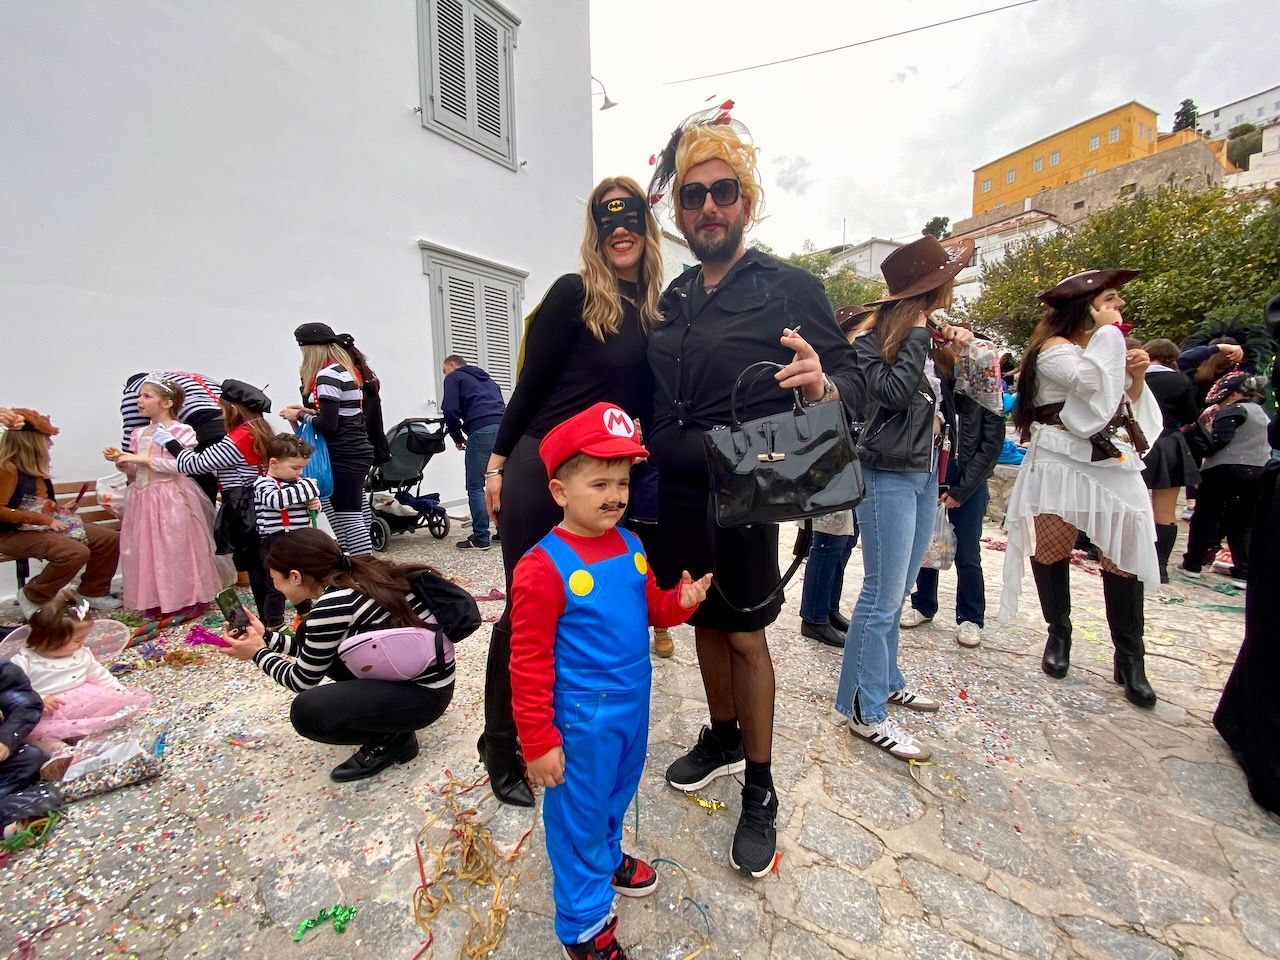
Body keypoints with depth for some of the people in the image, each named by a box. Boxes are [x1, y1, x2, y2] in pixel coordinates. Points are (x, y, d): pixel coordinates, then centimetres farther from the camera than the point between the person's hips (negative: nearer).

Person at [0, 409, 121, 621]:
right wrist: (45, 519, -23)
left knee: (109, 538, -3)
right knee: (76, 552, -32)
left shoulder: (35, 468, 11)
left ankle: (93, 592, 9)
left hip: (42, 527, 9)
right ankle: (32, 598, -7)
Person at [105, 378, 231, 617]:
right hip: (144, 497, 6)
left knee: (178, 548, -1)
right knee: (147, 549, 9)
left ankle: (191, 597, 11)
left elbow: (180, 466, -16)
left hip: (172, 498, -6)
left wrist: (144, 459, -16)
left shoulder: (182, 431, -7)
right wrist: (122, 462, -3)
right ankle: (156, 599, 21)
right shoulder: (139, 434, 11)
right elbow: (136, 472, 15)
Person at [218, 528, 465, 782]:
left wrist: (258, 654, 8)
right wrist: (265, 637, 16)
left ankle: (392, 740, 4)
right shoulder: (355, 577, 3)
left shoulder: (332, 605, -22)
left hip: (423, 692, -9)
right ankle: (371, 705, 19)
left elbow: (303, 680, -5)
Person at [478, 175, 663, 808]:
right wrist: (498, 462, -2)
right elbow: (532, 380, -5)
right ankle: (500, 745, 26)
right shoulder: (574, 293, -7)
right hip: (541, 469, -5)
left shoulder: (657, 310, 9)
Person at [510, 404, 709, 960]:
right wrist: (538, 741, -13)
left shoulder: (629, 546, -3)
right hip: (582, 718, -6)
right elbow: (529, 663, -19)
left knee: (618, 792, 29)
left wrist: (681, 601, -12)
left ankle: (607, 856, 58)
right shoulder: (543, 566, -24)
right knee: (578, 815, 15)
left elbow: (650, 608, 9)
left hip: (633, 702, 7)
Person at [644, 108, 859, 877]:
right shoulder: (675, 297, 12)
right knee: (704, 619, 16)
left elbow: (850, 374, -6)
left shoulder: (790, 287, -4)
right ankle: (722, 739, 40)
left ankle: (761, 793, 24)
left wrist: (821, 386, -27)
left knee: (744, 633, 4)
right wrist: (653, 455, 5)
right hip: (675, 491, 6)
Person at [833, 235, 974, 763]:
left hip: (924, 473, 8)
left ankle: (886, 681, 32)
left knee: (896, 592, 16)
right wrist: (918, 332, -15)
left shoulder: (922, 335, 11)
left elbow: (938, 398, 17)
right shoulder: (871, 338, -9)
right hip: (888, 477, -8)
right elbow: (895, 391, -25)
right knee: (882, 597, -5)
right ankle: (866, 712, 8)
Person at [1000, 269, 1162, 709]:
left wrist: (1138, 375, 5)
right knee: (1051, 549, 2)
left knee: (1123, 556, 1)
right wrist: (1107, 336, -12)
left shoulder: (1109, 345, 19)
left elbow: (1130, 406, 22)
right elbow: (1091, 382, -24)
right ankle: (1058, 633, 22)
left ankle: (1130, 657, 11)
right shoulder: (1053, 349, -5)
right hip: (1060, 465, -5)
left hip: (1115, 466, 6)